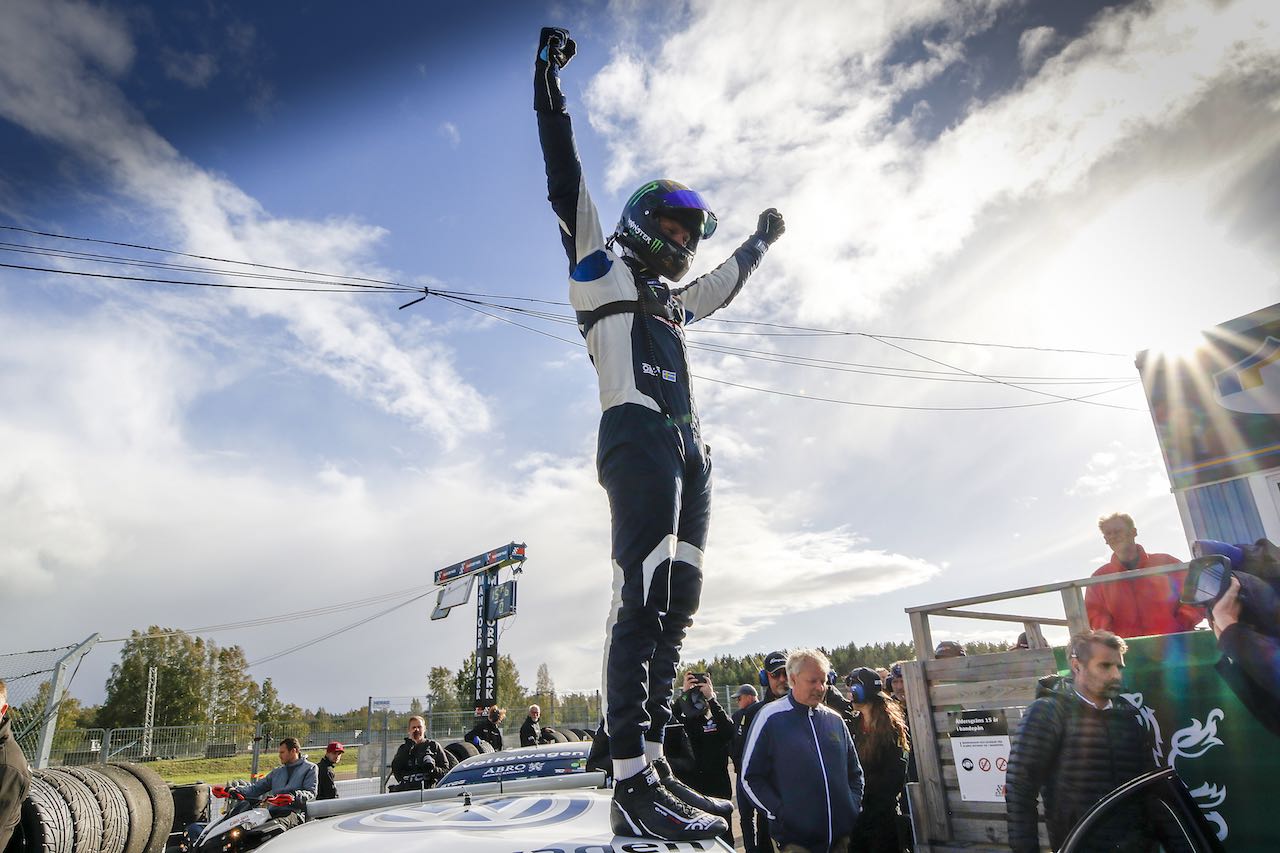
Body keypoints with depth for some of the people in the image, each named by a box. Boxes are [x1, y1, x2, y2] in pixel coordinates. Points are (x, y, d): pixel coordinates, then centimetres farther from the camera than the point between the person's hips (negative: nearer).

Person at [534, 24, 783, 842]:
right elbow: (567, 183, 5)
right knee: (643, 601, -18)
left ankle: (651, 758, 3)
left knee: (677, 602, 0)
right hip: (639, 435, -8)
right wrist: (549, 86, 3)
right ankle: (632, 783, -18)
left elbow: (724, 283, 50)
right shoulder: (603, 262, 13)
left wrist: (763, 238, 63)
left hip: (689, 449, 9)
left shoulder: (673, 299, 33)